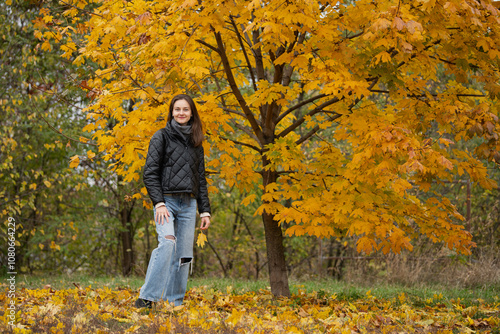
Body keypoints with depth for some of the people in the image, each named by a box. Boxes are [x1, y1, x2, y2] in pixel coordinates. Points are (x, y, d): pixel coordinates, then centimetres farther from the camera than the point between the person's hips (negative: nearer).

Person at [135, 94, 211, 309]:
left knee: (184, 255, 1)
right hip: (166, 201, -5)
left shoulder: (196, 142, 17)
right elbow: (150, 172, -4)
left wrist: (205, 210, 13)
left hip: (188, 204, 5)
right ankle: (147, 297, -24)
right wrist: (158, 203, -15)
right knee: (167, 243, -26)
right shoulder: (162, 136, 2)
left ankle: (174, 302, 8)